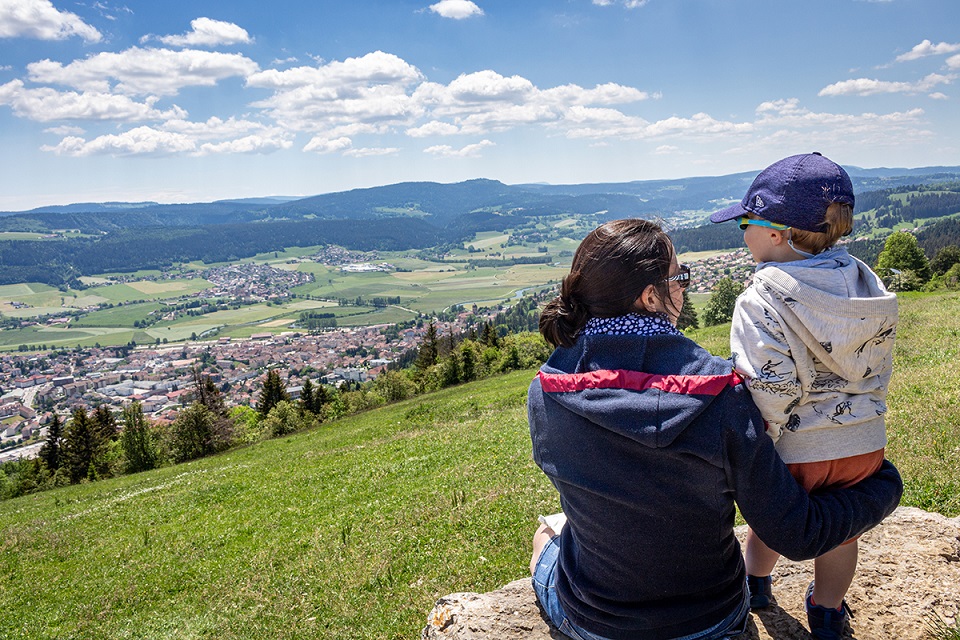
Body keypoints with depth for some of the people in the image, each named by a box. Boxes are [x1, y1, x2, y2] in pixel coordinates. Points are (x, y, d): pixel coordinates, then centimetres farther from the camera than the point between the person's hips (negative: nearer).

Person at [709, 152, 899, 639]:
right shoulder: (866, 284, -2)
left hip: (795, 450, -4)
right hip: (864, 443, 4)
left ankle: (756, 585, 51)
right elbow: (880, 367, 7)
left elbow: (769, 392, -27)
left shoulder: (761, 301, -23)